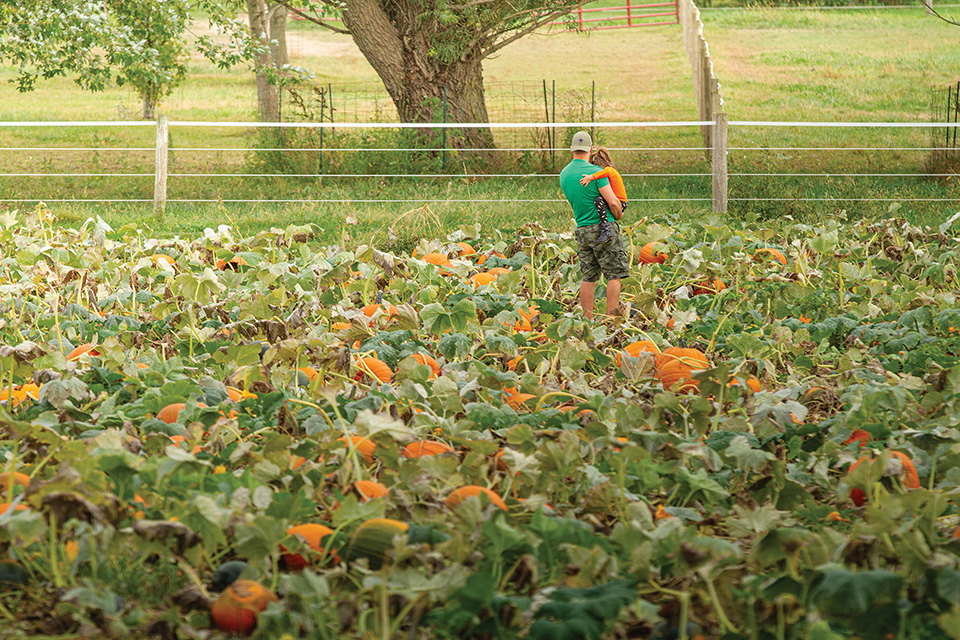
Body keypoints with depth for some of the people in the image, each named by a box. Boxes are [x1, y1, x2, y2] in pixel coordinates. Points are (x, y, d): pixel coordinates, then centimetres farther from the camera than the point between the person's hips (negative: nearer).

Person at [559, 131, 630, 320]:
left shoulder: (564, 174, 9)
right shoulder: (595, 172, -12)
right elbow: (613, 202, -14)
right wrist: (618, 215, 7)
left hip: (582, 231, 6)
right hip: (604, 227, -6)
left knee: (589, 277, 9)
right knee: (614, 274, -1)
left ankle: (589, 320, 8)